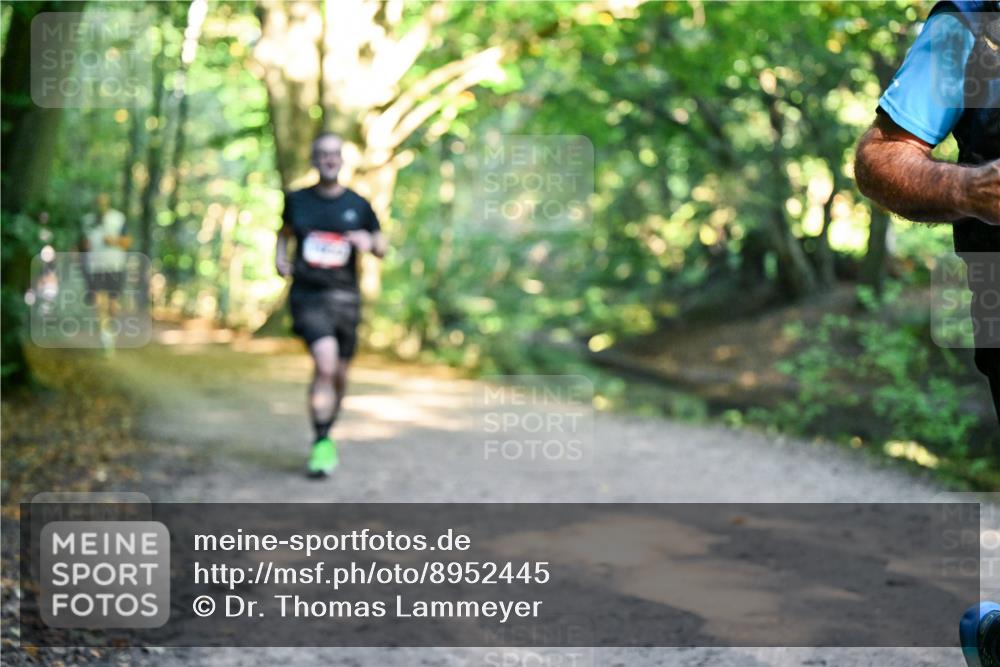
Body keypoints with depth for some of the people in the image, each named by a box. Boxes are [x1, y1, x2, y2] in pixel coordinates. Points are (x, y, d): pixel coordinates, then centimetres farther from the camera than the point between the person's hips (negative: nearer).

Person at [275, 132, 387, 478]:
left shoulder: (358, 205, 4)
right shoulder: (297, 200, 5)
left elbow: (382, 248, 11)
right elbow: (285, 231, 24)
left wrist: (369, 242, -12)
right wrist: (279, 257, 5)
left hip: (345, 296, 2)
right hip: (308, 294, -2)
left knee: (339, 375, 9)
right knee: (325, 362, -23)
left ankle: (326, 434, 35)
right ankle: (321, 443, -14)